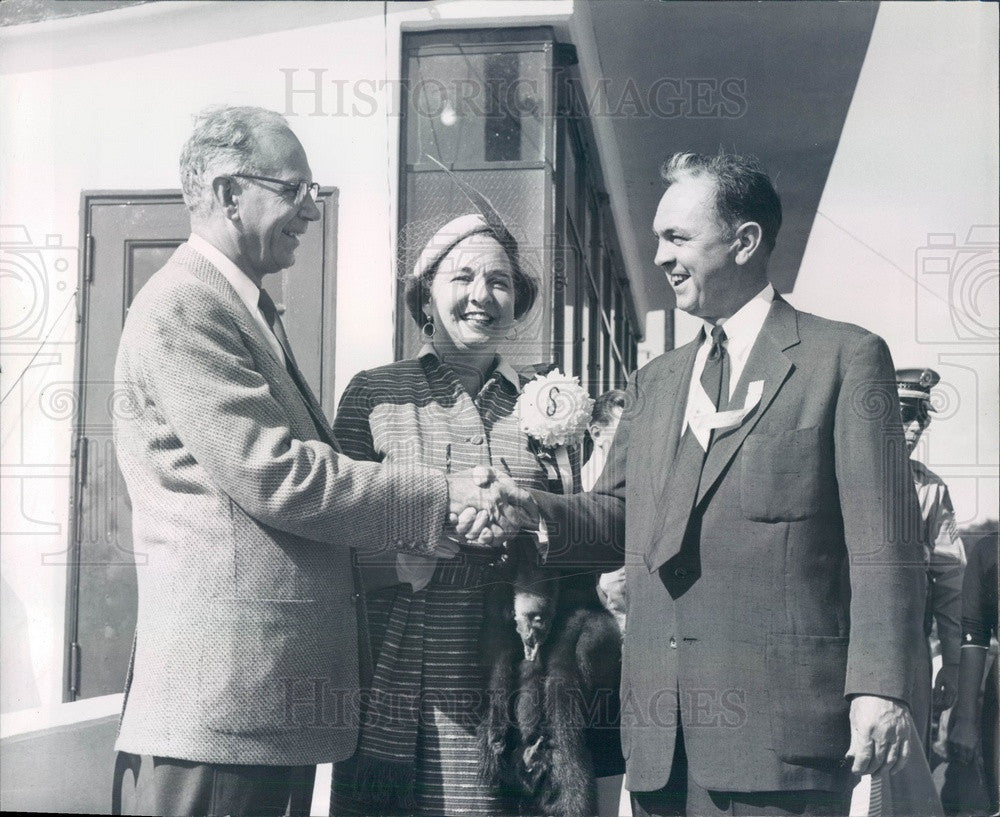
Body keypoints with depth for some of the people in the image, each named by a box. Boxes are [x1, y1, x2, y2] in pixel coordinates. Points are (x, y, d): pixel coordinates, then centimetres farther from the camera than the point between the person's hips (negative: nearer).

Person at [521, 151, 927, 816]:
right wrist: (527, 511, -4)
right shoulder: (653, 382, 21)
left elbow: (883, 541, -4)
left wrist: (879, 687, -13)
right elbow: (617, 513, 17)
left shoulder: (846, 357, 3)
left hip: (781, 718, -5)